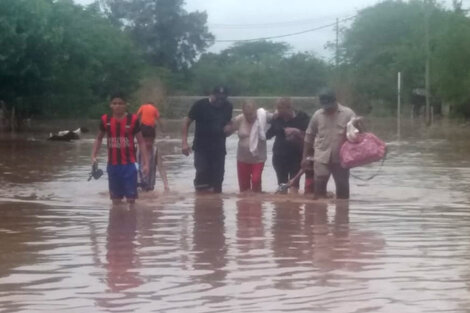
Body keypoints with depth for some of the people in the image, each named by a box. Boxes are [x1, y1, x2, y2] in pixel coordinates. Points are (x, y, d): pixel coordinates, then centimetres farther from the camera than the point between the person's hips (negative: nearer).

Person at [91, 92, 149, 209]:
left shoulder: (133, 119, -7)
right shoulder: (105, 120, 0)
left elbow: (141, 141, -1)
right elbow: (99, 138, 15)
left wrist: (146, 162, -6)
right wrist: (94, 156, 2)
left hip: (129, 164, -2)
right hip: (112, 164, 3)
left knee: (131, 198, -2)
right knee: (115, 198, 9)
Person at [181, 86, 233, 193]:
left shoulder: (228, 107, 0)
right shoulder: (200, 105, -9)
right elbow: (187, 122, -2)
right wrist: (184, 142, -8)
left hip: (219, 147, 3)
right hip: (201, 147, -3)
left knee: (218, 174, 2)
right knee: (202, 172, -13)